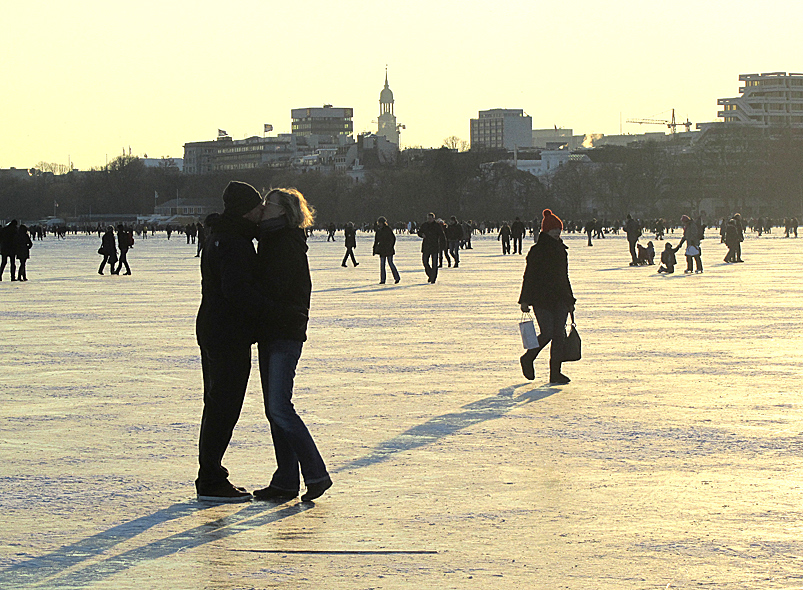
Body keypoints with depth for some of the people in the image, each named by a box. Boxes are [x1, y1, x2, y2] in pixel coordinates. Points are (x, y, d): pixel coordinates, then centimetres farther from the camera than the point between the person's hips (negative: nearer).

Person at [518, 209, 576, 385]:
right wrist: (525, 301, -10)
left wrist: (570, 300, 23)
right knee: (548, 333, -11)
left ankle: (555, 372, 1)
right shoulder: (537, 251, -5)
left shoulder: (561, 250, 15)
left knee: (559, 334, -2)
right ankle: (528, 359, 15)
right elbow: (529, 276, -6)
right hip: (541, 298, -6)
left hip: (560, 298, 6)